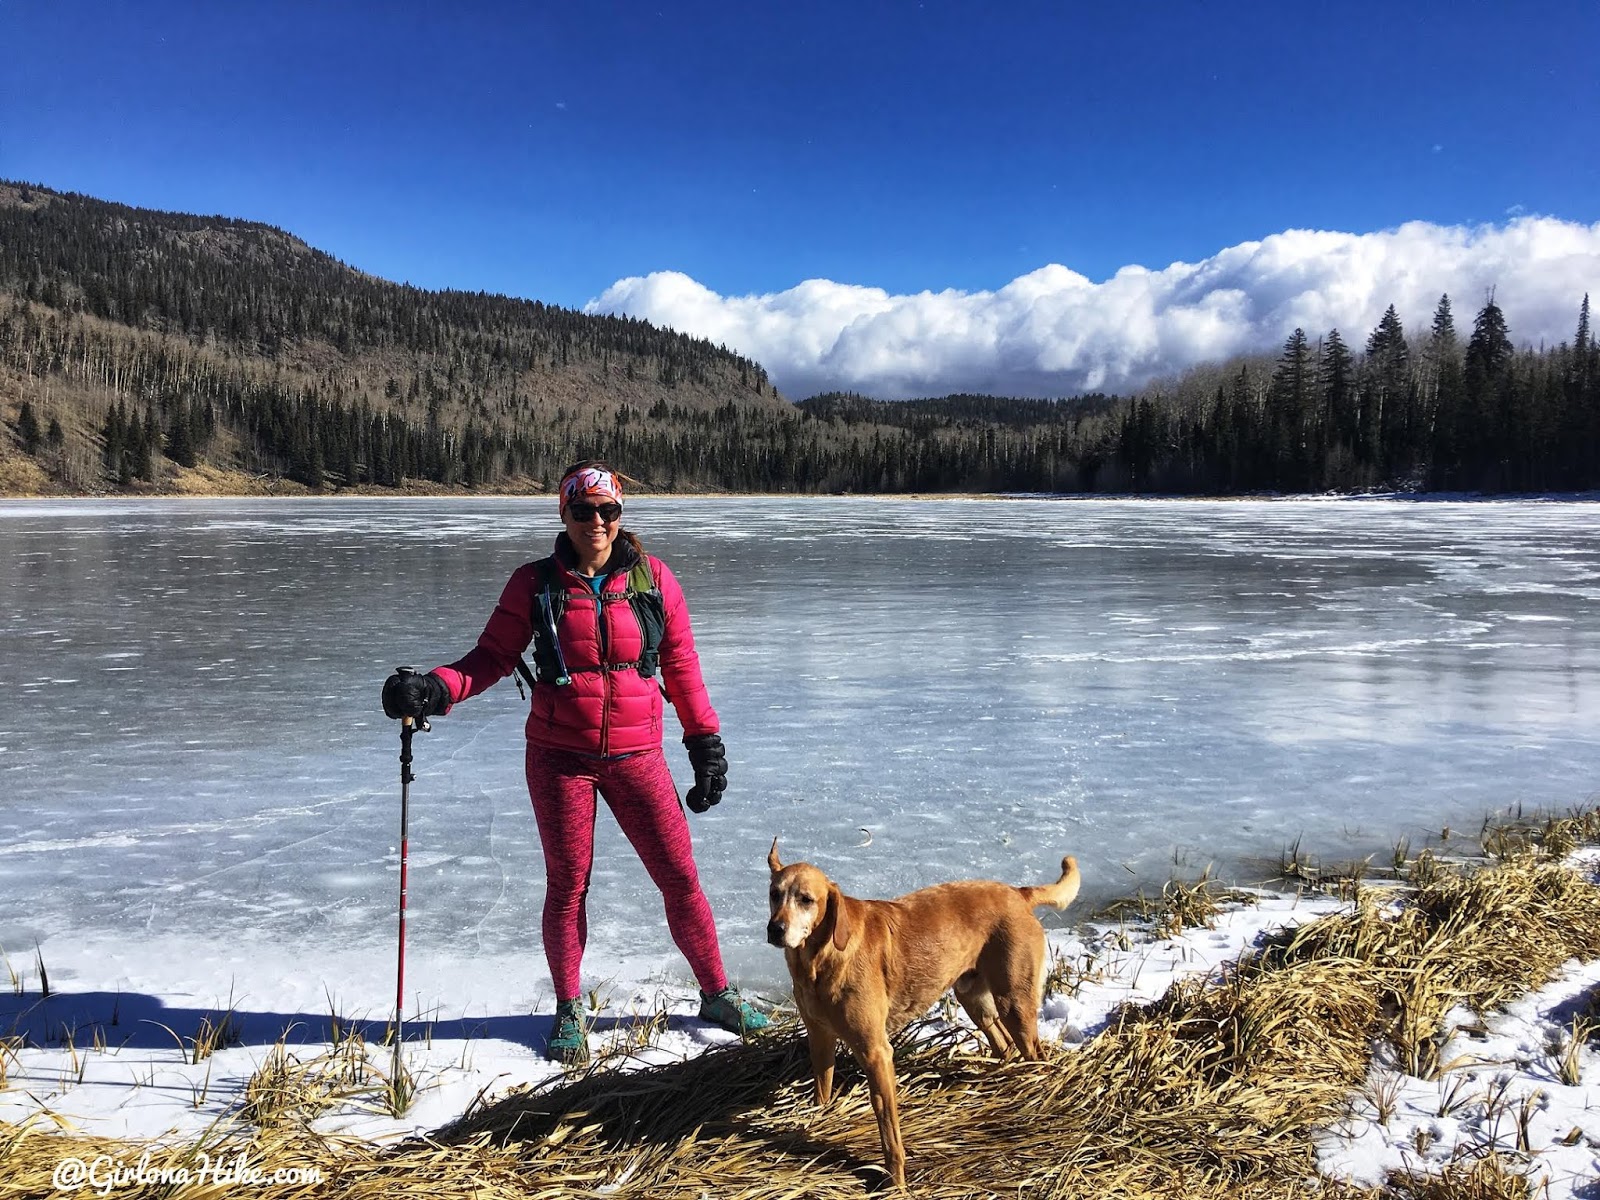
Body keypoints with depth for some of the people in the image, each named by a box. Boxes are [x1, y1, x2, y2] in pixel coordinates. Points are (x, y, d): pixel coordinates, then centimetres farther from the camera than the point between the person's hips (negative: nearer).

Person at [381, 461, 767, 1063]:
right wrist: (434, 689, -18)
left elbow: (680, 665, 5)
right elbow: (492, 656, -2)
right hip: (560, 757, 0)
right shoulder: (535, 584, -2)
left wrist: (705, 740, 7)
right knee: (567, 886, 9)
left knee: (679, 876, 5)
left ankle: (716, 994, 25)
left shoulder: (653, 579, -1)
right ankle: (568, 1011, 29)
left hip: (636, 756, 1)